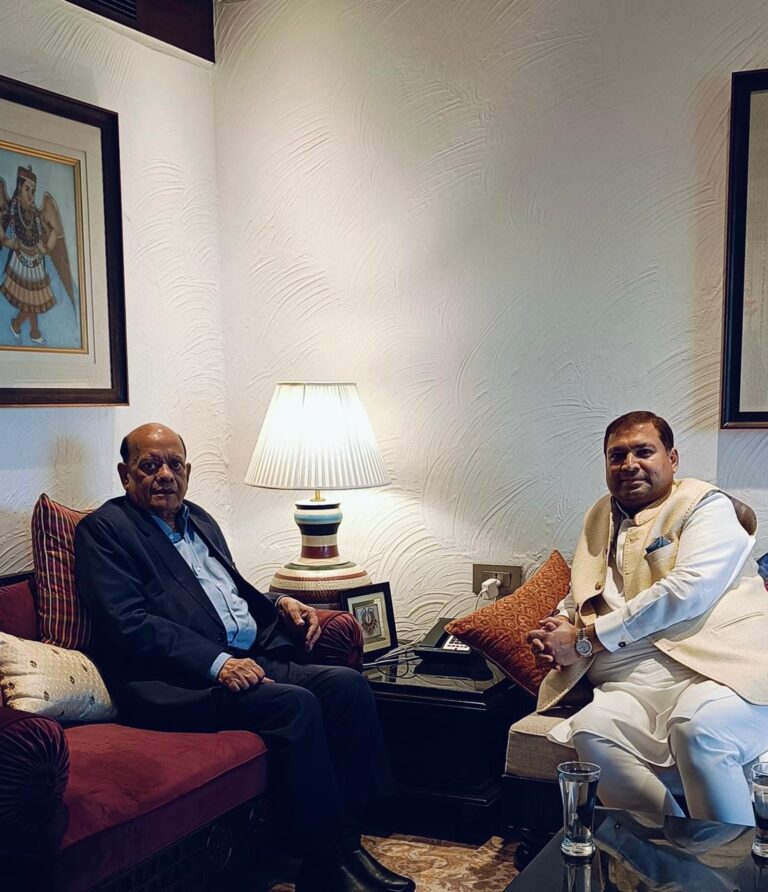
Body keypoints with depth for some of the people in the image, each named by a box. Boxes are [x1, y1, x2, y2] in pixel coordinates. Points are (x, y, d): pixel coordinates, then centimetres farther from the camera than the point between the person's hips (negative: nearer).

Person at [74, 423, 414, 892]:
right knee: (295, 704, -28)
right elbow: (129, 624, -13)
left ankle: (348, 841, -7)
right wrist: (217, 663, -22)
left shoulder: (199, 519, 23)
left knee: (348, 684, -13)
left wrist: (279, 603, 10)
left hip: (251, 659, 8)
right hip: (179, 682, -8)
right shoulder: (104, 529, -1)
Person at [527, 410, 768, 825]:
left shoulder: (707, 506, 5)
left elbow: (689, 590, -11)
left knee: (698, 727, -37)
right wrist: (559, 626, 9)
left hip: (720, 668, -4)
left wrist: (585, 638, -8)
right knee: (591, 731, -28)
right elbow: (579, 594, 35)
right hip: (638, 679, 5)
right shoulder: (601, 517, 26)